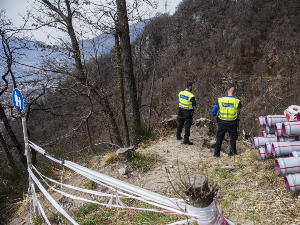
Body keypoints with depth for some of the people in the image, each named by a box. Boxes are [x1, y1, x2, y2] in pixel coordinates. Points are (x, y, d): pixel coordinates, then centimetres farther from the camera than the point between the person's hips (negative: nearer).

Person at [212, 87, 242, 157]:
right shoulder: (236, 101, -10)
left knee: (219, 138, 12)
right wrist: (235, 98, 14)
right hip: (232, 123, -1)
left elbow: (213, 111, -4)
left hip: (222, 122, 1)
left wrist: (215, 116, 15)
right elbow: (240, 106, 15)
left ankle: (216, 153, 17)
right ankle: (232, 152, 22)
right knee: (233, 138, 16)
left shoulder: (220, 100, -8)